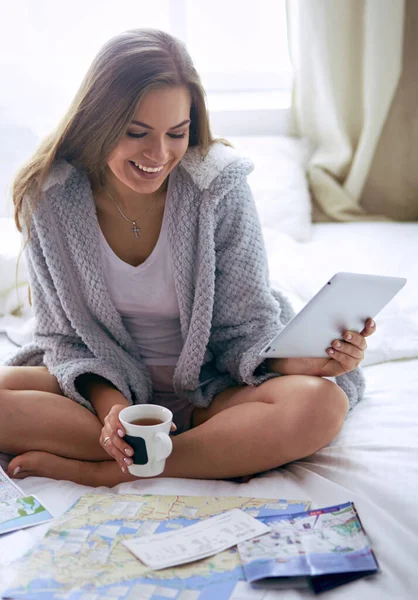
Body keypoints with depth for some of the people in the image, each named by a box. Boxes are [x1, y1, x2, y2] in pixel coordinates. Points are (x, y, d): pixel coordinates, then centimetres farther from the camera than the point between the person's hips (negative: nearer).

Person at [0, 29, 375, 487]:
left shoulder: (218, 186, -14)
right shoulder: (50, 196, -12)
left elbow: (244, 326, -10)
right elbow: (65, 334, -5)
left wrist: (300, 359, -32)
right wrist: (109, 404, -24)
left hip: (209, 389, -1)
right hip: (102, 385, 1)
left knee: (320, 405, -30)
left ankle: (95, 472, -23)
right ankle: (225, 450, -21)